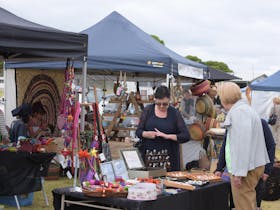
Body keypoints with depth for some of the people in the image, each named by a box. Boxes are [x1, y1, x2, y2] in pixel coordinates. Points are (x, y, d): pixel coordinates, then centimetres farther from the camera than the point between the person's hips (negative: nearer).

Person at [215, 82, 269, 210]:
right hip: (254, 165, 10)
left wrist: (238, 172, -24)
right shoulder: (245, 108, 17)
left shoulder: (238, 111, -16)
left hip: (245, 168, -10)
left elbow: (243, 143, -23)